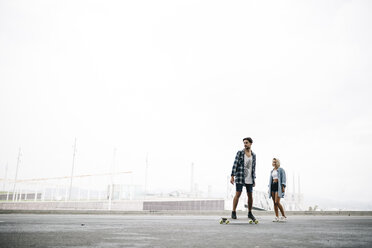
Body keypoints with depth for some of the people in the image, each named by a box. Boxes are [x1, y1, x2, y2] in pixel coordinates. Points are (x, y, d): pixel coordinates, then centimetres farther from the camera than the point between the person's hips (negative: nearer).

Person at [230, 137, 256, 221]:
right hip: (240, 177, -4)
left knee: (250, 195, 5)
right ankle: (233, 212, 1)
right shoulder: (239, 153, -3)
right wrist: (232, 176, -13)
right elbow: (235, 165, -6)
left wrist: (254, 180, 12)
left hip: (249, 179, 4)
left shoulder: (253, 155, 10)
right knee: (238, 194, -8)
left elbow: (253, 168, 14)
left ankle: (250, 213, 19)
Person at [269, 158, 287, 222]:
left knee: (277, 202, -15)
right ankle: (277, 217, 4)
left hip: (278, 186, -6)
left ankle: (284, 216, -3)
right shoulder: (272, 171, 19)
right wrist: (269, 188, 15)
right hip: (272, 186, 6)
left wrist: (283, 187, -16)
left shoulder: (281, 170, 0)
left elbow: (283, 178, -7)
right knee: (274, 203, 1)